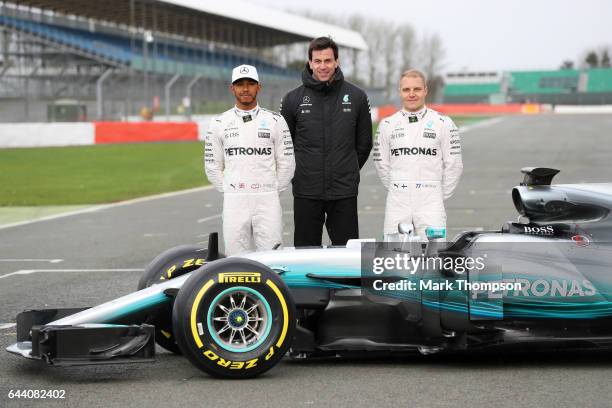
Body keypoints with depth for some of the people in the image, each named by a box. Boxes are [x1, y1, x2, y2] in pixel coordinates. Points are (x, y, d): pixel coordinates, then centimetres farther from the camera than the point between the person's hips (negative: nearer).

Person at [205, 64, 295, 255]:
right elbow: (212, 166, 11)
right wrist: (229, 191, 7)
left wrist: (272, 190, 5)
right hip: (234, 203, 1)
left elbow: (286, 164, 7)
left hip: (267, 202, -1)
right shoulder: (220, 123, 7)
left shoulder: (275, 121, 5)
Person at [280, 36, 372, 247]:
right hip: (306, 192, 0)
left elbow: (364, 142, 11)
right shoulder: (293, 99, 2)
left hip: (344, 192, 0)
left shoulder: (356, 97, 3)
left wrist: (348, 172, 11)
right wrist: (298, 172, 8)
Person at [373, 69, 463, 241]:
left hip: (431, 207, -2)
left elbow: (453, 165, 6)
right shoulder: (387, 125, 8)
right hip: (397, 206, 2)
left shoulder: (443, 123, 3)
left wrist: (439, 195, 8)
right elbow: (381, 164, 15)